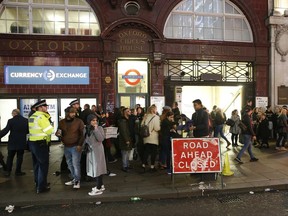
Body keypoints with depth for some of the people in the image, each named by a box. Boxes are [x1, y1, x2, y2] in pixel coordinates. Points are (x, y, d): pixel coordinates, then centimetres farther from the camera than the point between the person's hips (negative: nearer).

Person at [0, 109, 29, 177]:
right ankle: (18, 171, 15)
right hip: (22, 142, 1)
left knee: (10, 157, 14)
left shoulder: (11, 121, -11)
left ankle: (8, 171, 18)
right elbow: (28, 131, 2)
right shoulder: (26, 120, -4)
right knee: (20, 157, 11)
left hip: (12, 142, -1)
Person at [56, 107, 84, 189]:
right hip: (66, 147, 5)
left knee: (75, 164, -6)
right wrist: (58, 134, -8)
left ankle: (77, 181, 8)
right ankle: (74, 179, 28)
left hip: (76, 146, -5)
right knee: (69, 164, 14)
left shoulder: (79, 121, -7)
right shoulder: (61, 122, 5)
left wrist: (80, 144, -14)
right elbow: (59, 133, 16)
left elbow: (82, 134, -8)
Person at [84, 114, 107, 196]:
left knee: (98, 168, -1)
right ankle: (100, 185, 27)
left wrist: (96, 129, -20)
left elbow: (101, 139, -20)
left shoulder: (99, 128, -8)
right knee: (94, 168, 12)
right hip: (89, 151, 5)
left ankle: (98, 188, 5)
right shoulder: (86, 129, 4)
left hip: (98, 150, -5)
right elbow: (84, 139, 13)